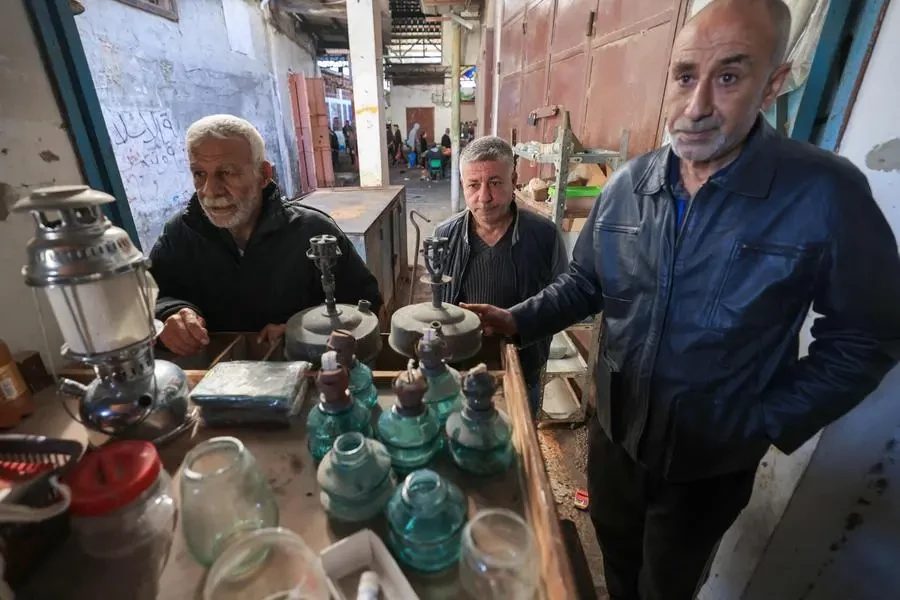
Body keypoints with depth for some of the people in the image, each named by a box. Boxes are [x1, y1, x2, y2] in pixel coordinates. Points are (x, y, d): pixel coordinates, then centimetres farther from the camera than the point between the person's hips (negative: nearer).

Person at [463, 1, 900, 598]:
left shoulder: (827, 194, -20)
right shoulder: (627, 185, -9)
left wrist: (763, 425, -19)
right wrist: (517, 321, -14)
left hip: (711, 464, -3)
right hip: (614, 434, 4)